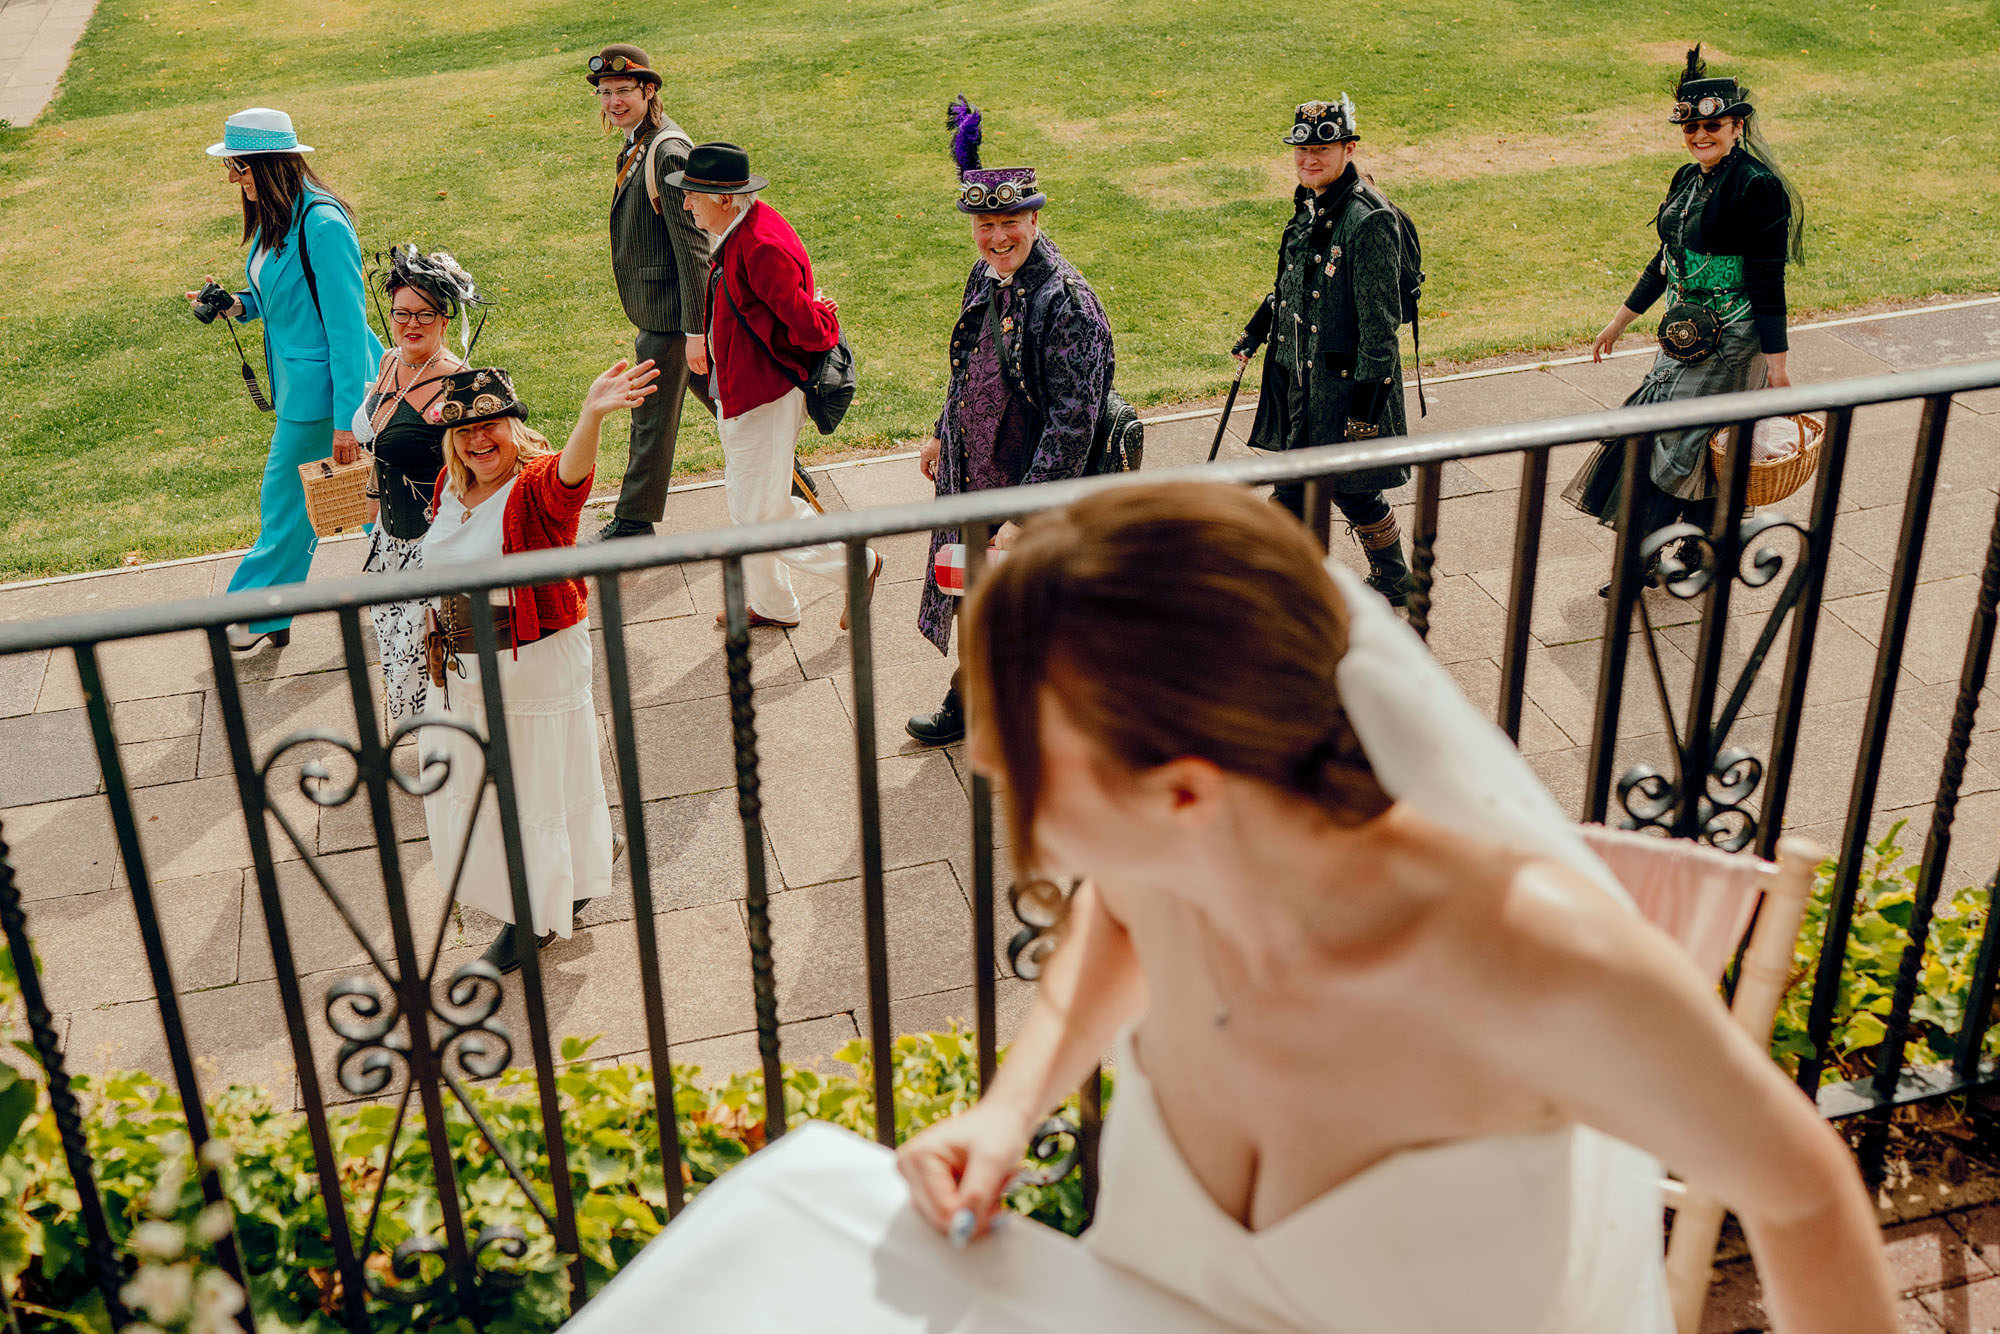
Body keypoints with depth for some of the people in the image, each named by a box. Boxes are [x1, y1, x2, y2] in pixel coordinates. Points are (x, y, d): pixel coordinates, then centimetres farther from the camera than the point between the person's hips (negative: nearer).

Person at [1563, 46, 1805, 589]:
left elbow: (1768, 279, -17)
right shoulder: (1688, 179, 9)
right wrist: (1620, 320, 21)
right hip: (1687, 334, 8)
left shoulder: (1757, 187, -16)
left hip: (1729, 340, -8)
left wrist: (1776, 360, -17)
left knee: (1680, 440, -3)